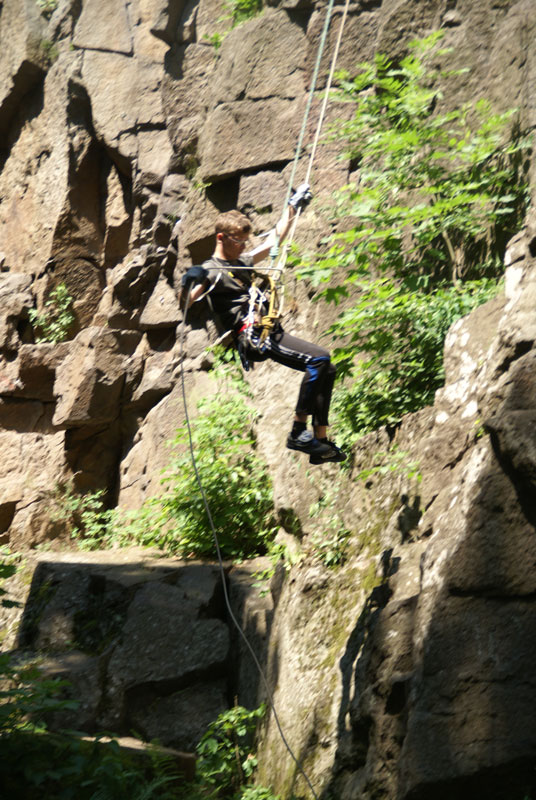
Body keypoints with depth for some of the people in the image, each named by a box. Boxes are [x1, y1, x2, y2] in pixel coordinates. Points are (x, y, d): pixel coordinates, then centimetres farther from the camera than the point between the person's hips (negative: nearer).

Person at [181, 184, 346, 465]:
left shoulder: (244, 262, 24)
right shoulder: (210, 270, -1)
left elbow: (275, 238, 37)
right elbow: (188, 300, -18)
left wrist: (293, 205, 41)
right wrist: (190, 284, -40)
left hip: (272, 333, 9)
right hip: (252, 337, -9)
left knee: (326, 370, 4)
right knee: (319, 359, -23)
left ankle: (321, 442, 6)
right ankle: (298, 432, -20)